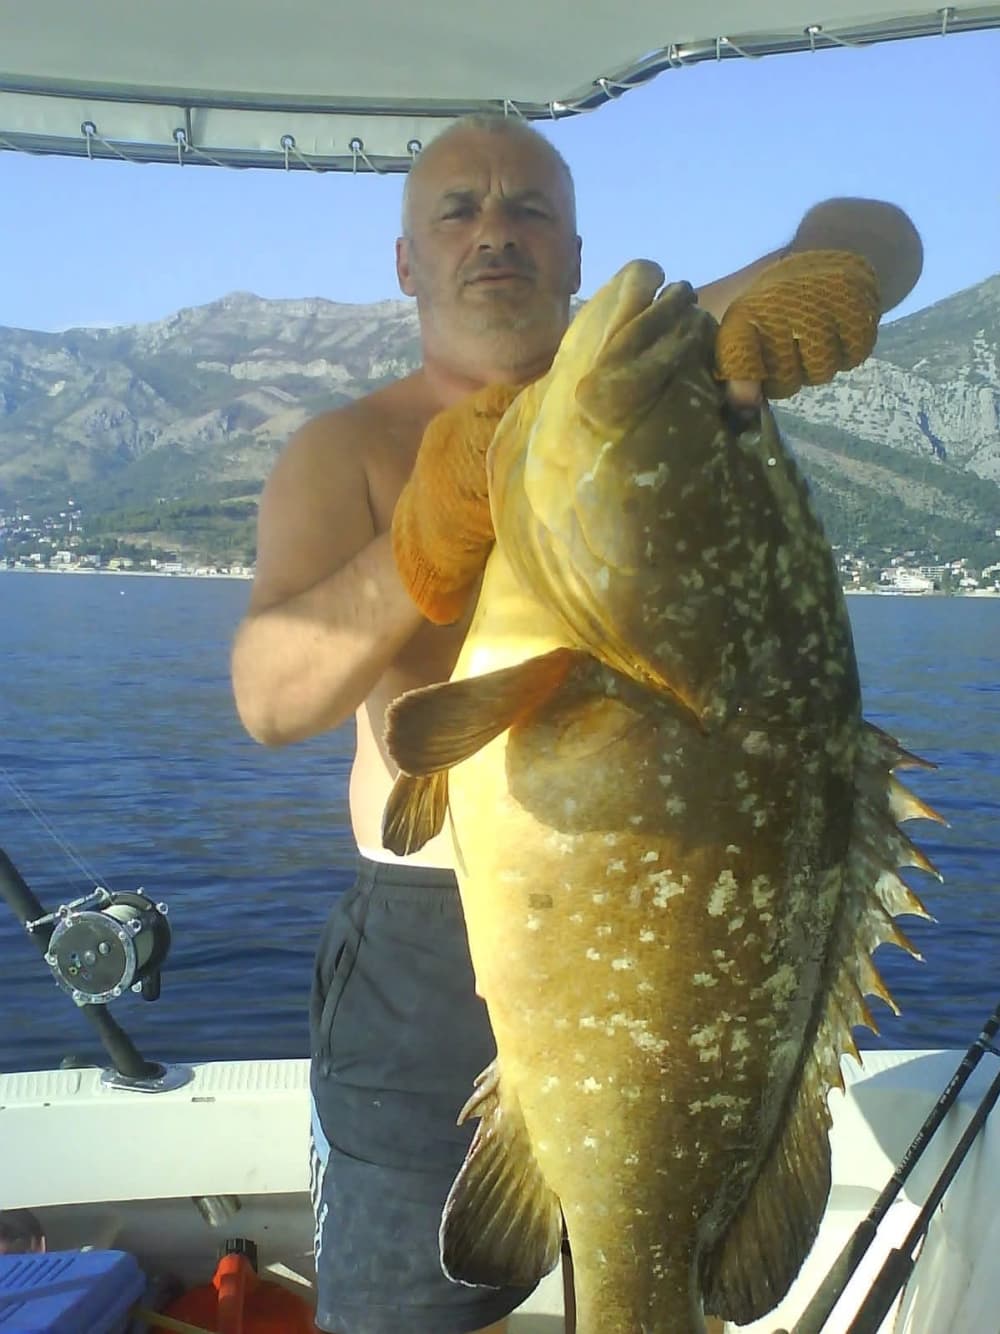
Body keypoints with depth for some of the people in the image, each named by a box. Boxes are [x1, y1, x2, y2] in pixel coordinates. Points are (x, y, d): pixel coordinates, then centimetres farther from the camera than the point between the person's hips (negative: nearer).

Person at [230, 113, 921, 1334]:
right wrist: (431, 538, -33)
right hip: (436, 964, -1)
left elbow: (874, 234, -3)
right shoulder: (345, 451, -1)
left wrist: (807, 270, -26)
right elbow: (270, 697, -17)